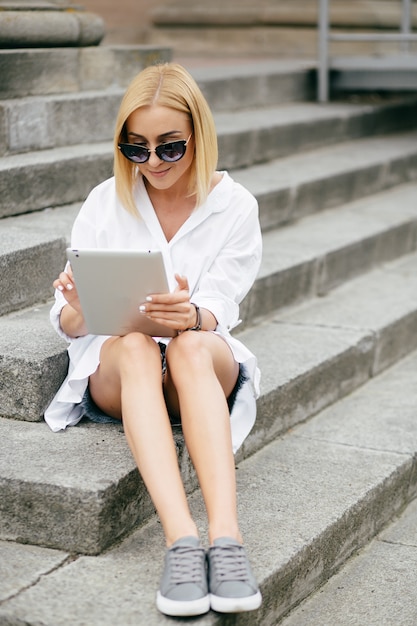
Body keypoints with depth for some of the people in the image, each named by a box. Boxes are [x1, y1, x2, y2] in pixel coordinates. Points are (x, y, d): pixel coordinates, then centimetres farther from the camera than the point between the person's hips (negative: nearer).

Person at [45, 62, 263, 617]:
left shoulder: (234, 206, 1)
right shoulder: (106, 203, 2)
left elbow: (219, 310, -11)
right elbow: (69, 324, -1)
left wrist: (192, 316, -36)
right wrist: (77, 311, -28)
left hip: (204, 364, 0)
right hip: (115, 368, 0)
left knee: (190, 344, -37)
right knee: (135, 345, -37)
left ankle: (226, 535, -52)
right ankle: (181, 539, -53)